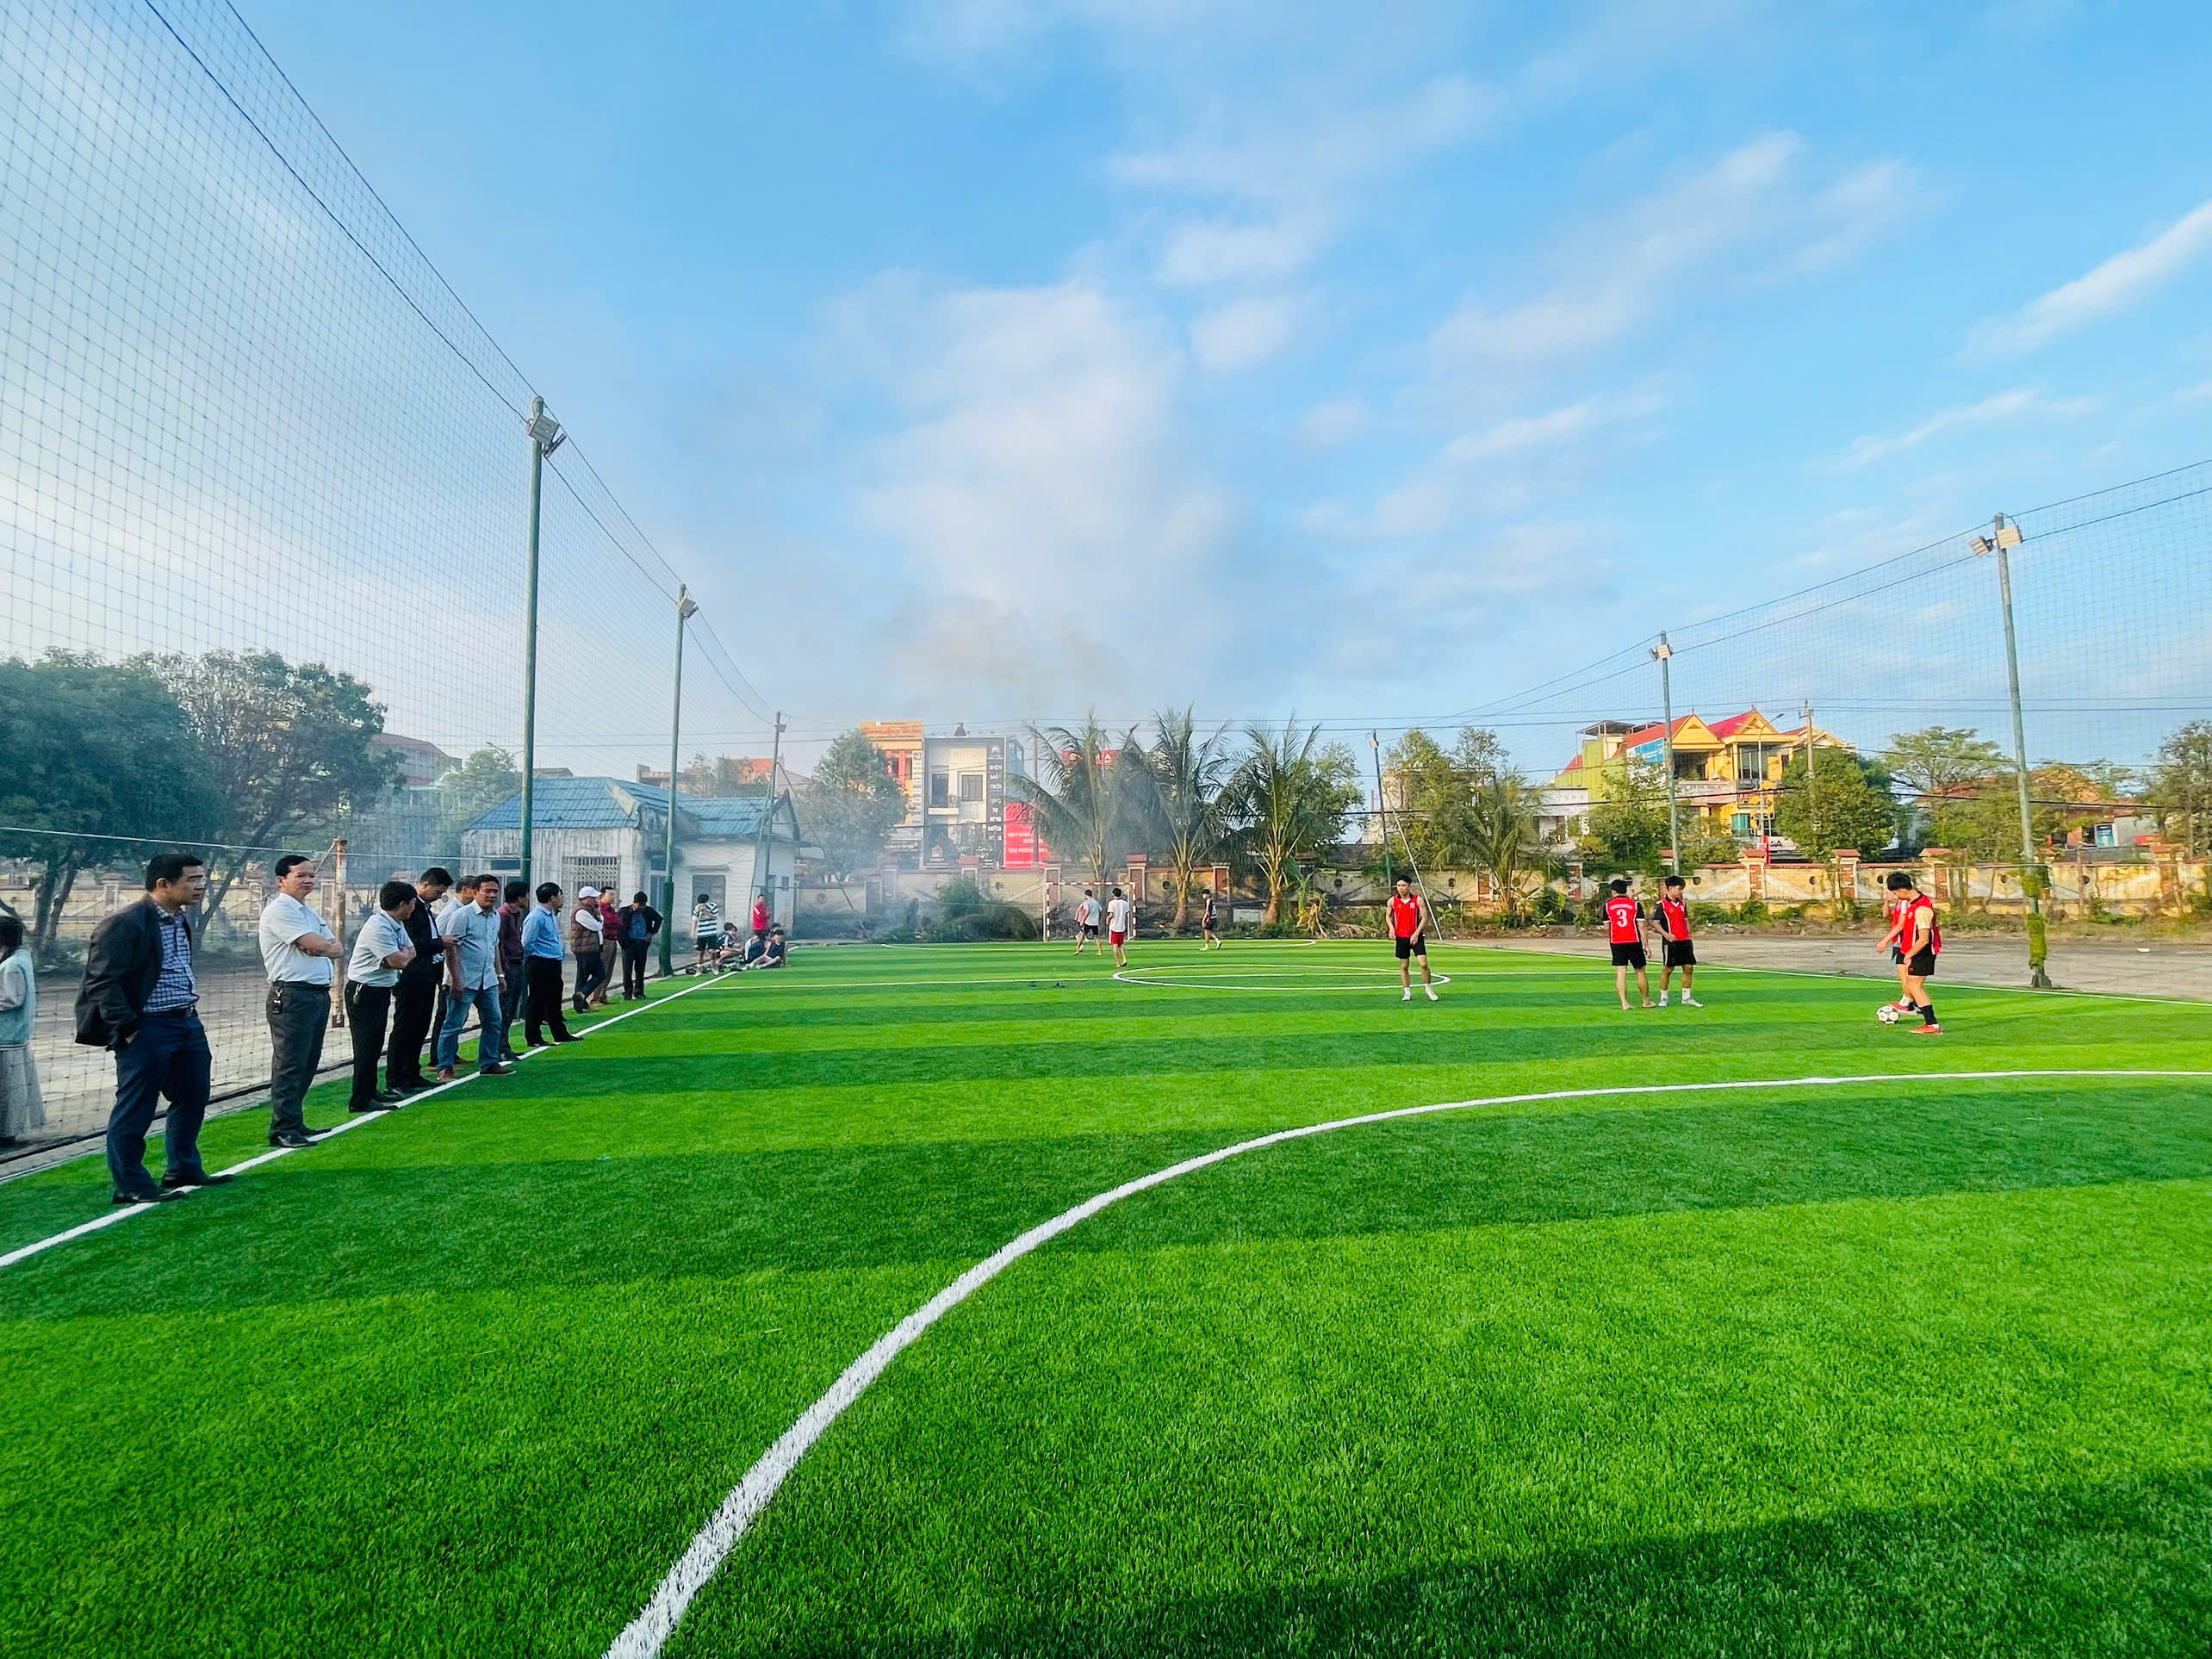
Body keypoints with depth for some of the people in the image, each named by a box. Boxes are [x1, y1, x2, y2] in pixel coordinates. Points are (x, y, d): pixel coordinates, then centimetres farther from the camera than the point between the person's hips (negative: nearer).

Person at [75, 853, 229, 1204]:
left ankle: (183, 1171, 29)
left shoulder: (179, 920, 12)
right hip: (146, 1030, -9)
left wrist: (190, 1009, 17)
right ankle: (130, 1185, 12)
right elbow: (100, 980, -18)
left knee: (192, 1100, 15)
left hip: (187, 1023, 9)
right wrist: (126, 1027, -18)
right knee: (135, 1109, 1)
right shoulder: (125, 924, -16)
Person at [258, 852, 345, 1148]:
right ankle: (283, 1129, -3)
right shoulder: (279, 910, -9)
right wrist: (329, 946, 4)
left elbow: (338, 949, 14)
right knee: (289, 1063, -7)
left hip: (319, 994, 9)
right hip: (292, 996, -9)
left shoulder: (309, 912, 20)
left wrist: (324, 946, -8)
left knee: (308, 1062, 13)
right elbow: (317, 946, -17)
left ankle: (295, 1123, 22)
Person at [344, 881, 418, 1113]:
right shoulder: (378, 927, -24)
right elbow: (399, 961, -26)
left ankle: (370, 1091, 31)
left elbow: (411, 952, 7)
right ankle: (360, 1100, 1)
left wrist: (401, 955, -15)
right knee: (367, 1046, -6)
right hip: (364, 992, -10)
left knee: (375, 1043, 19)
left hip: (380, 991, 10)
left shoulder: (397, 925, 7)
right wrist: (405, 954, -4)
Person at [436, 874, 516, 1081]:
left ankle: (489, 1064, 20)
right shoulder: (462, 915, -11)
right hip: (464, 981, -7)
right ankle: (444, 1068, 9)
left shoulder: (496, 916, 12)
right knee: (453, 1025, 1)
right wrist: (456, 980, -18)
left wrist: (498, 973, 20)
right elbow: (451, 948, -14)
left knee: (493, 1022, 10)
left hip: (488, 980, 7)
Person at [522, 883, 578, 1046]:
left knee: (554, 1000, 18)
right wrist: (535, 958, -10)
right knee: (537, 1002, 0)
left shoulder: (552, 915, 14)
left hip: (553, 964, 10)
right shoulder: (536, 917, -18)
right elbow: (527, 943, -20)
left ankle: (560, 1034, 28)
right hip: (540, 965, -10)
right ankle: (533, 1038, 9)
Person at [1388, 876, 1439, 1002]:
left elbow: (1425, 918, -4)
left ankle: (1429, 990, 8)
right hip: (1401, 937, 2)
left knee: (1424, 964, -9)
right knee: (1404, 966, 5)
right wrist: (1391, 928, -3)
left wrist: (1416, 933, -12)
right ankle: (1407, 993, 14)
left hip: (1416, 937, -2)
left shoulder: (1418, 900, -5)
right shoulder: (1392, 901, 1)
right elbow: (1389, 916, 16)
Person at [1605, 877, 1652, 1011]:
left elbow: (1606, 927, 6)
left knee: (1620, 973, -1)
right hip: (1634, 942, 0)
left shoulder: (1608, 905, 2)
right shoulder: (1635, 904, 0)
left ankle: (1624, 1003, -9)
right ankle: (1646, 1001, 24)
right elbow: (1641, 926, -3)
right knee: (1640, 971, 13)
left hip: (1616, 943, 0)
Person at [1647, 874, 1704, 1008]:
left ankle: (1686, 998, 16)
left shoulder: (1683, 904, 14)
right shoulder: (1661, 905, -6)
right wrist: (1666, 934, -26)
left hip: (1684, 941, 6)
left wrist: (1689, 937, 15)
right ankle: (1663, 998, 9)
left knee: (1689, 967, 6)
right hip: (1670, 942, -6)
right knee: (1667, 969, -2)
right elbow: (1655, 922, -11)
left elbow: (1686, 921, 21)